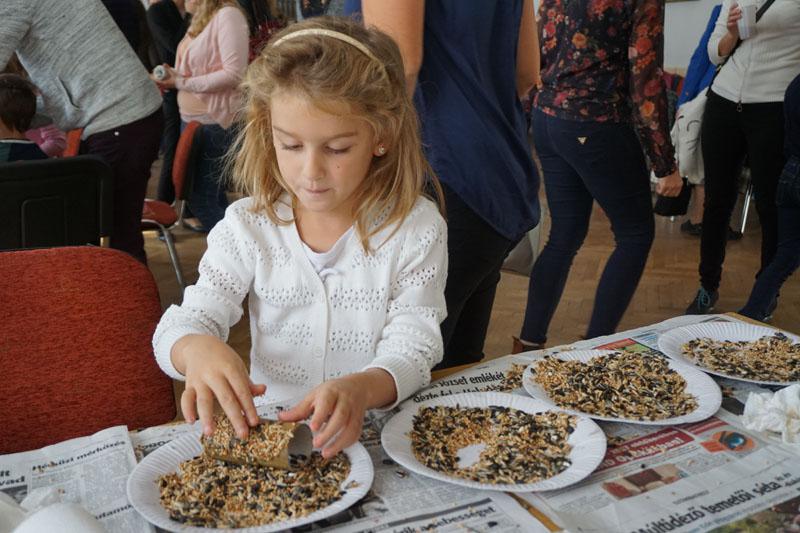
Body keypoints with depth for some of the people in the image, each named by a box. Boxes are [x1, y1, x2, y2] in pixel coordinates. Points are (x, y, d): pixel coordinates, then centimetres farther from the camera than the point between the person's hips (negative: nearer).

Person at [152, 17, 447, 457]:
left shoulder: (416, 228, -7)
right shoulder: (248, 226, -2)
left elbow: (412, 350, -11)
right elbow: (179, 326, -3)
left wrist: (363, 388, -34)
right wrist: (198, 349, -28)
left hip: (374, 431, -1)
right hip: (267, 426, 2)